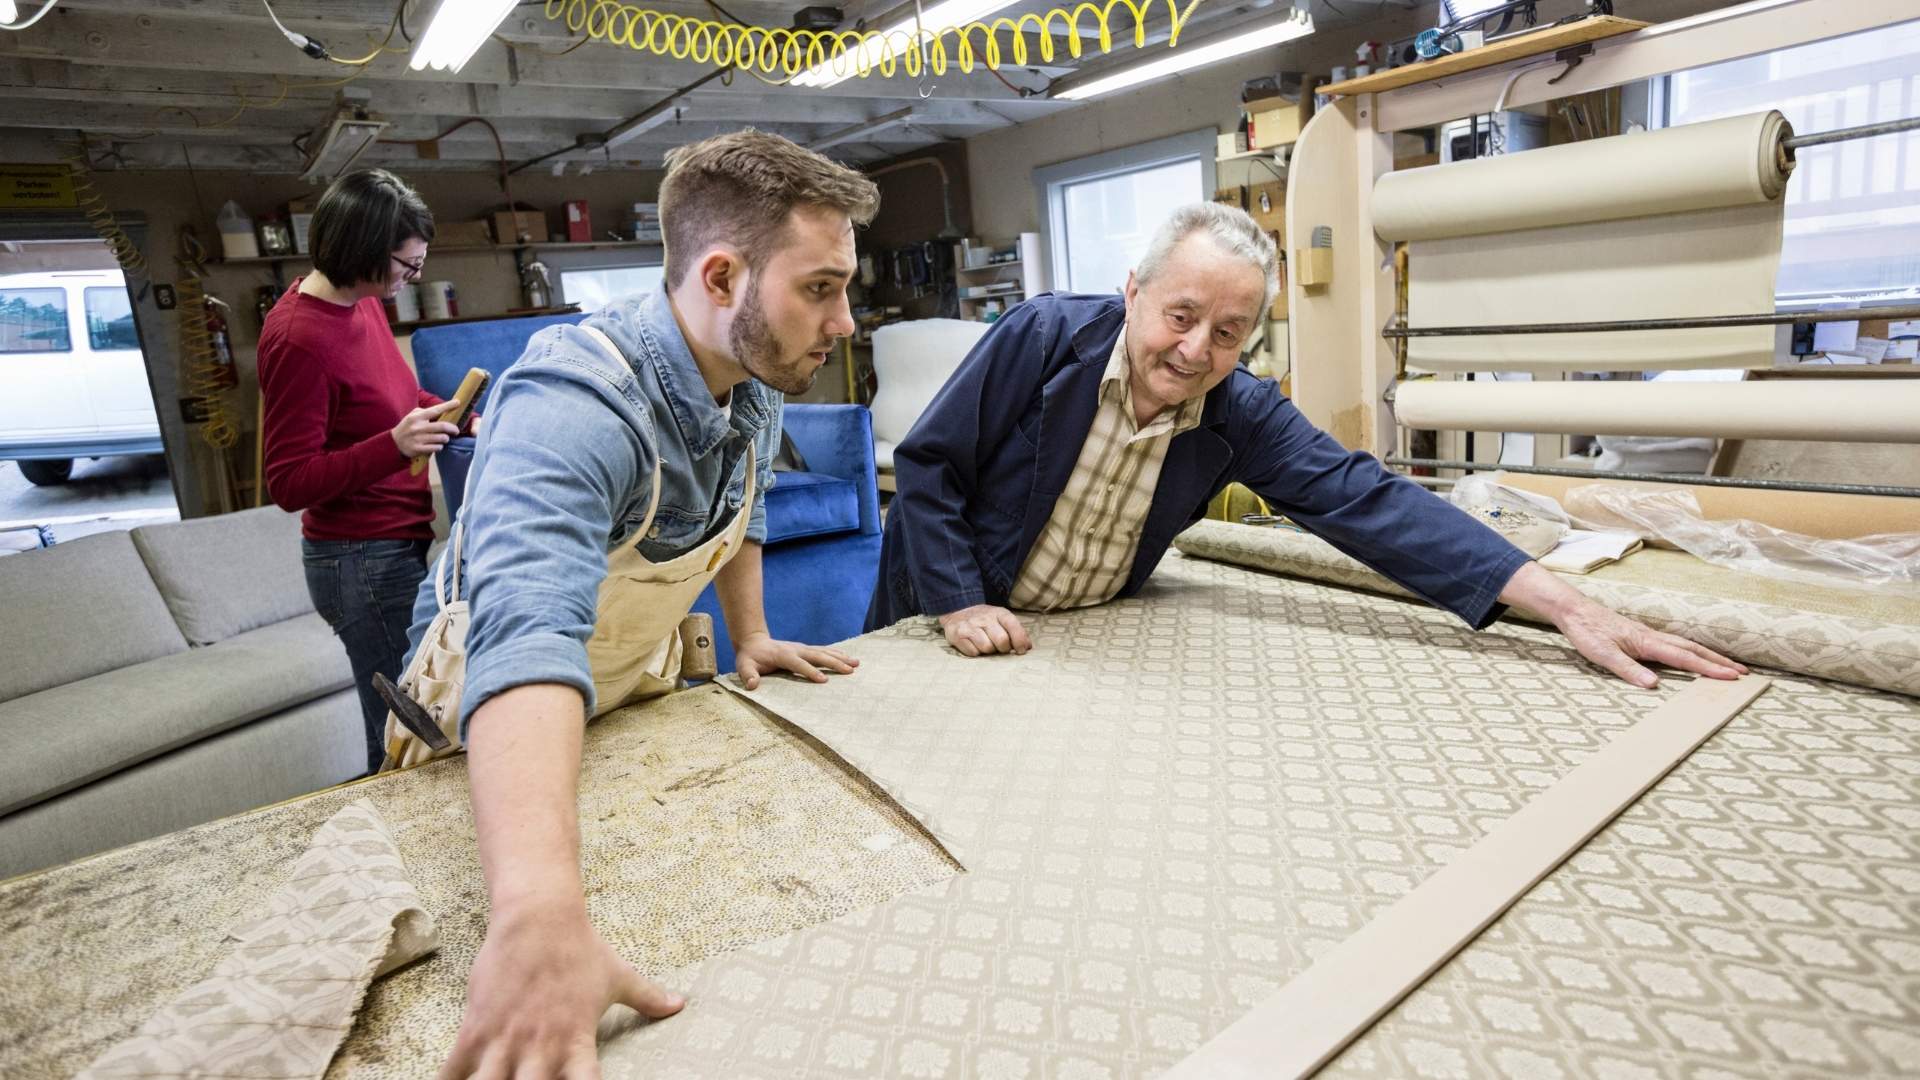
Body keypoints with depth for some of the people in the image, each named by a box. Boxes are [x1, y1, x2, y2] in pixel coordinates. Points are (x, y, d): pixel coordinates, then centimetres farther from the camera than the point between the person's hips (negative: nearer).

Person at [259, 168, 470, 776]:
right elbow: (289, 484, -16)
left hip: (399, 544, 8)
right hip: (363, 560, -8)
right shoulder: (298, 338, -18)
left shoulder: (361, 304, 7)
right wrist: (395, 445, -28)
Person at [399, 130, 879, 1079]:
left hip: (640, 696, 6)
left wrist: (750, 637, 4)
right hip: (499, 729, -6)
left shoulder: (758, 380, -12)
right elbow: (527, 639, -55)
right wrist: (538, 915, -66)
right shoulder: (576, 403, -39)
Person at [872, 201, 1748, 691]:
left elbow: (1372, 503, -22)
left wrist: (1566, 606, -28)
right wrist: (960, 604, -26)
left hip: (1089, 636, 2)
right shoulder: (1041, 337, -25)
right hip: (947, 623, -1)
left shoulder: (1241, 415, -16)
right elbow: (925, 466, -18)